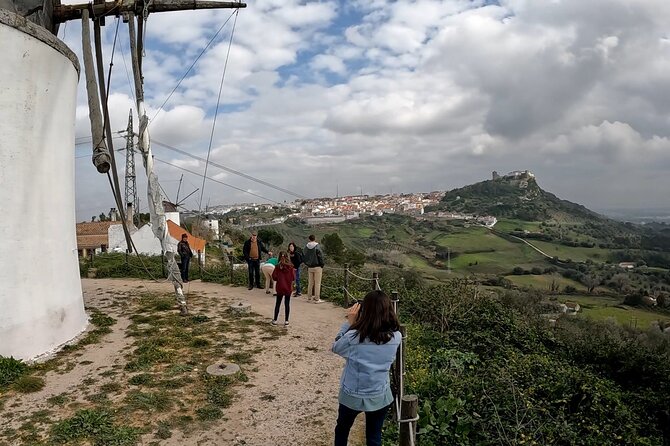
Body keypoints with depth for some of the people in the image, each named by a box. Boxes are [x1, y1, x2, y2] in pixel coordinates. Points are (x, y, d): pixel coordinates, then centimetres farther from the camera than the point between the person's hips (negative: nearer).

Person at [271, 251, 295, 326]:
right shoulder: (291, 267, -8)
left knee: (278, 303, 12)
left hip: (280, 288, 1)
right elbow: (293, 278, -6)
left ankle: (275, 320, 17)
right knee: (287, 304, 7)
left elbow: (274, 277, -9)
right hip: (288, 288, 0)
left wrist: (279, 278, 10)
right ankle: (286, 321, 10)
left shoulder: (277, 267, -7)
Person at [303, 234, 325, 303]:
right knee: (317, 283, -1)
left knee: (310, 283, 15)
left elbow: (304, 257, 9)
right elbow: (320, 257, -11)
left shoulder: (306, 247, 3)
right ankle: (317, 299, 0)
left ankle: (309, 297, 21)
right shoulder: (317, 247, -12)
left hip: (309, 267, 5)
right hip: (317, 267, -5)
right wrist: (322, 265, 0)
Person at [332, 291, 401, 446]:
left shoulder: (353, 337, -25)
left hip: (352, 396, -2)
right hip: (380, 397, 2)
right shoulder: (396, 337, -16)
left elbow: (336, 347, -5)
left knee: (342, 430, 26)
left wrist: (349, 322, -9)